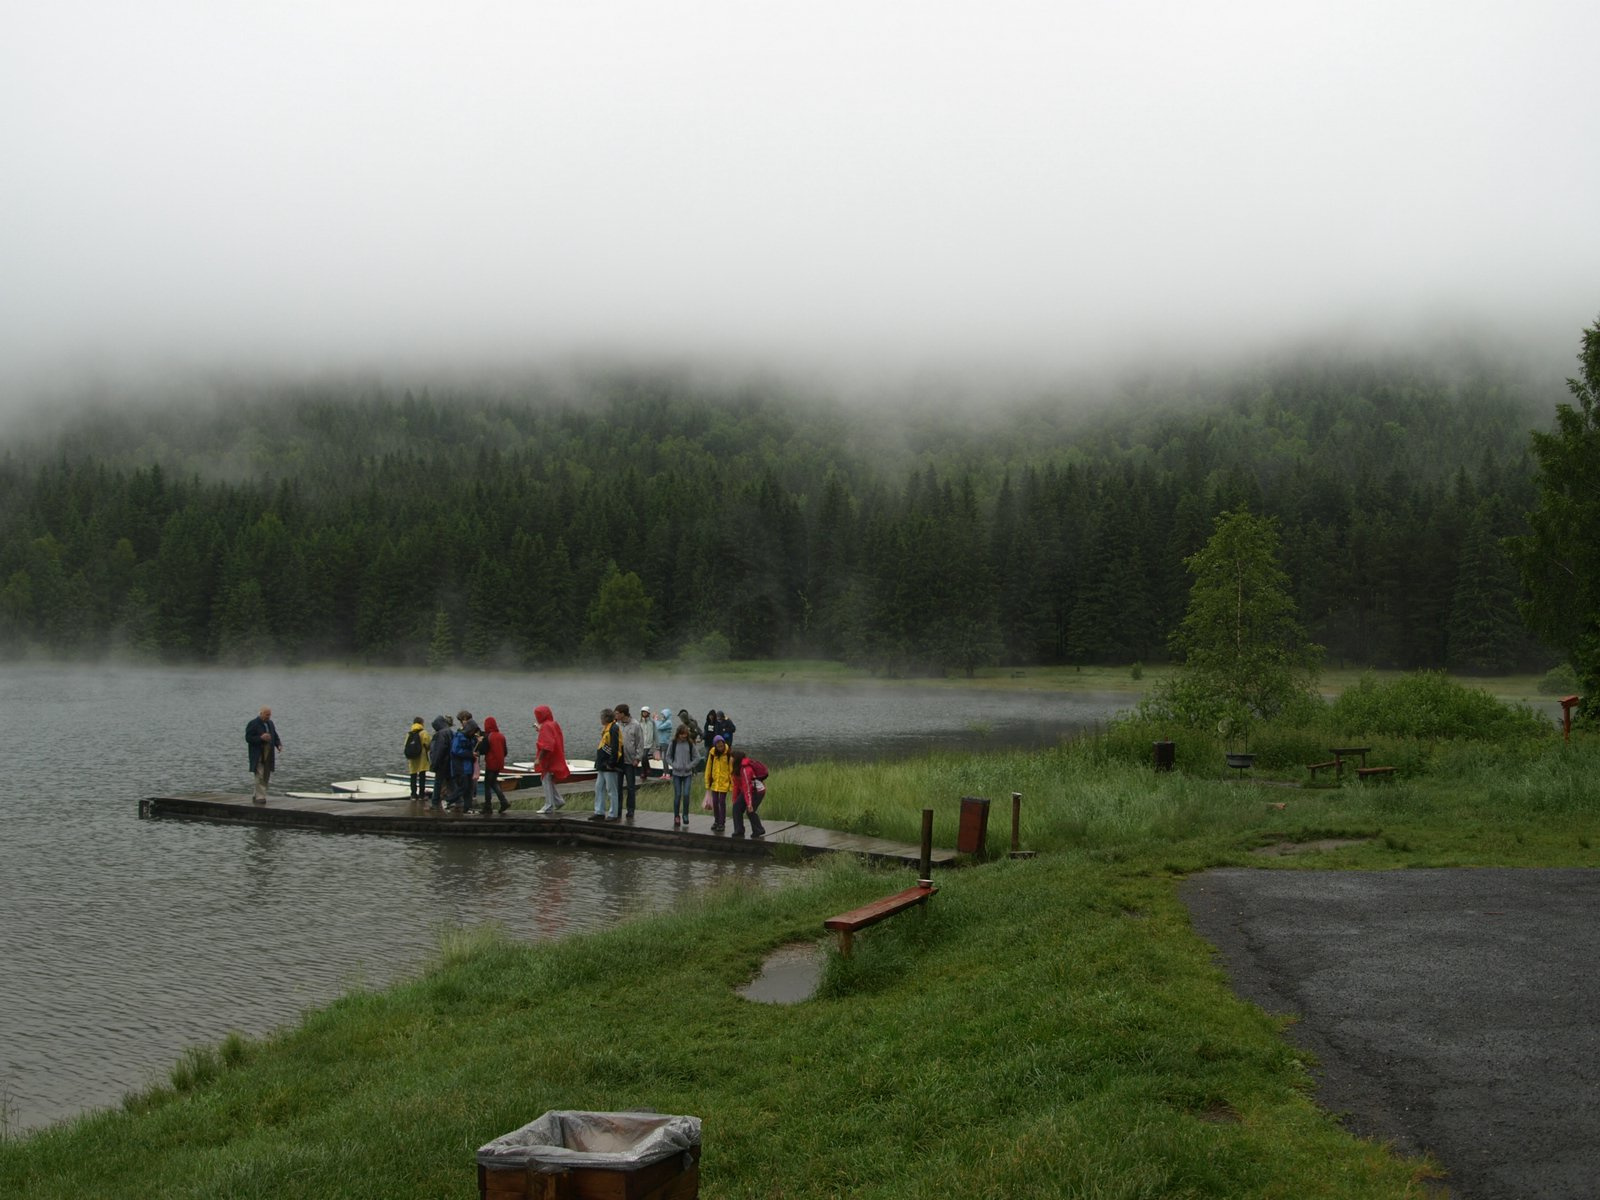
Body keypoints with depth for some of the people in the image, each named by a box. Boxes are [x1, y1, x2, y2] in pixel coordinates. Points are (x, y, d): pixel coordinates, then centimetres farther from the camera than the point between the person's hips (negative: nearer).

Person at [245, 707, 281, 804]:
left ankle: (257, 795, 21)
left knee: (266, 776, 9)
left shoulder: (270, 724, 14)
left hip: (268, 756, 7)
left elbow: (275, 736, 20)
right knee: (260, 776, -11)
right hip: (258, 755, -7)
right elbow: (248, 738, -13)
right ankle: (260, 797, -11)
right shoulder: (253, 724, -8)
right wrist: (261, 738, -24)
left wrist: (278, 744, 1)